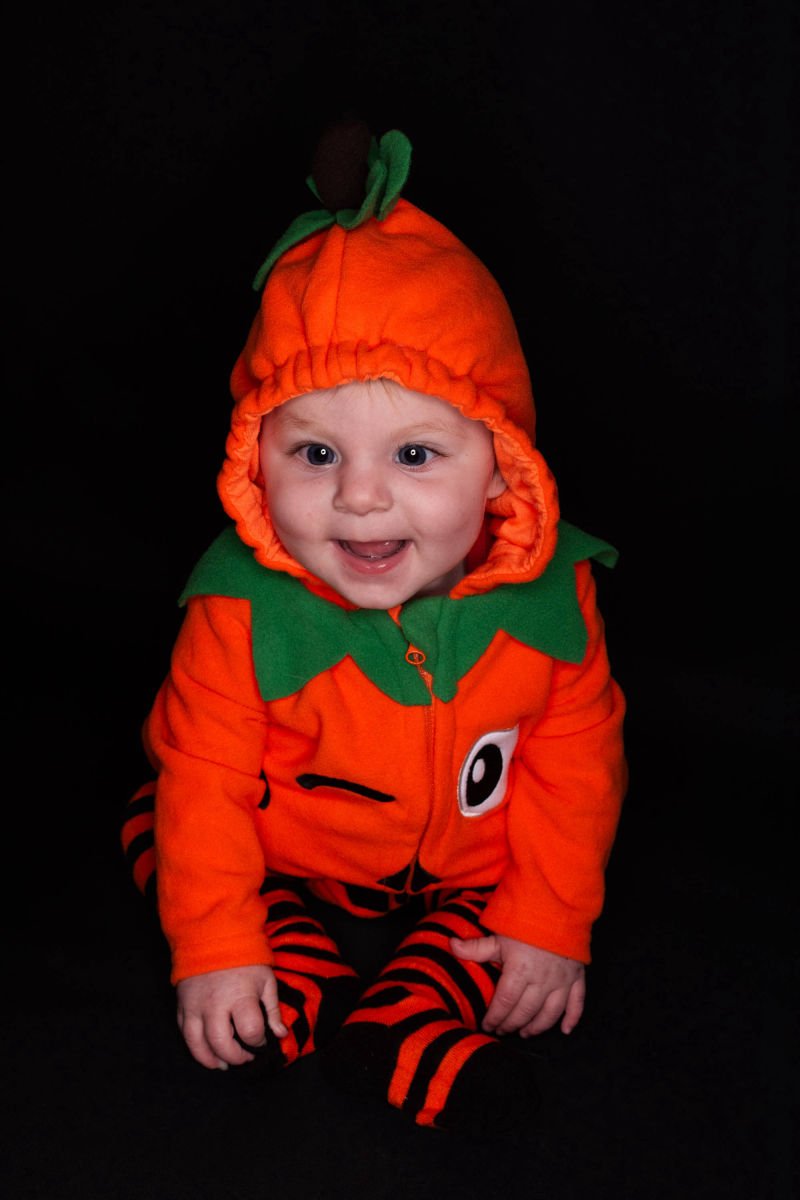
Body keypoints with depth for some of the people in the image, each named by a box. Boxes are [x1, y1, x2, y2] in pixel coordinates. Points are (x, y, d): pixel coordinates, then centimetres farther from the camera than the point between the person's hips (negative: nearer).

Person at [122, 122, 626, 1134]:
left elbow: (576, 760, -11)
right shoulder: (244, 607, -28)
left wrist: (550, 923, -11)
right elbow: (205, 773, -18)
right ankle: (316, 991, -24)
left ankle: (398, 1017, -20)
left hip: (474, 860, 1)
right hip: (288, 855, 0)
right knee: (158, 822, -11)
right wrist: (214, 945, -18)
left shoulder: (550, 595, -24)